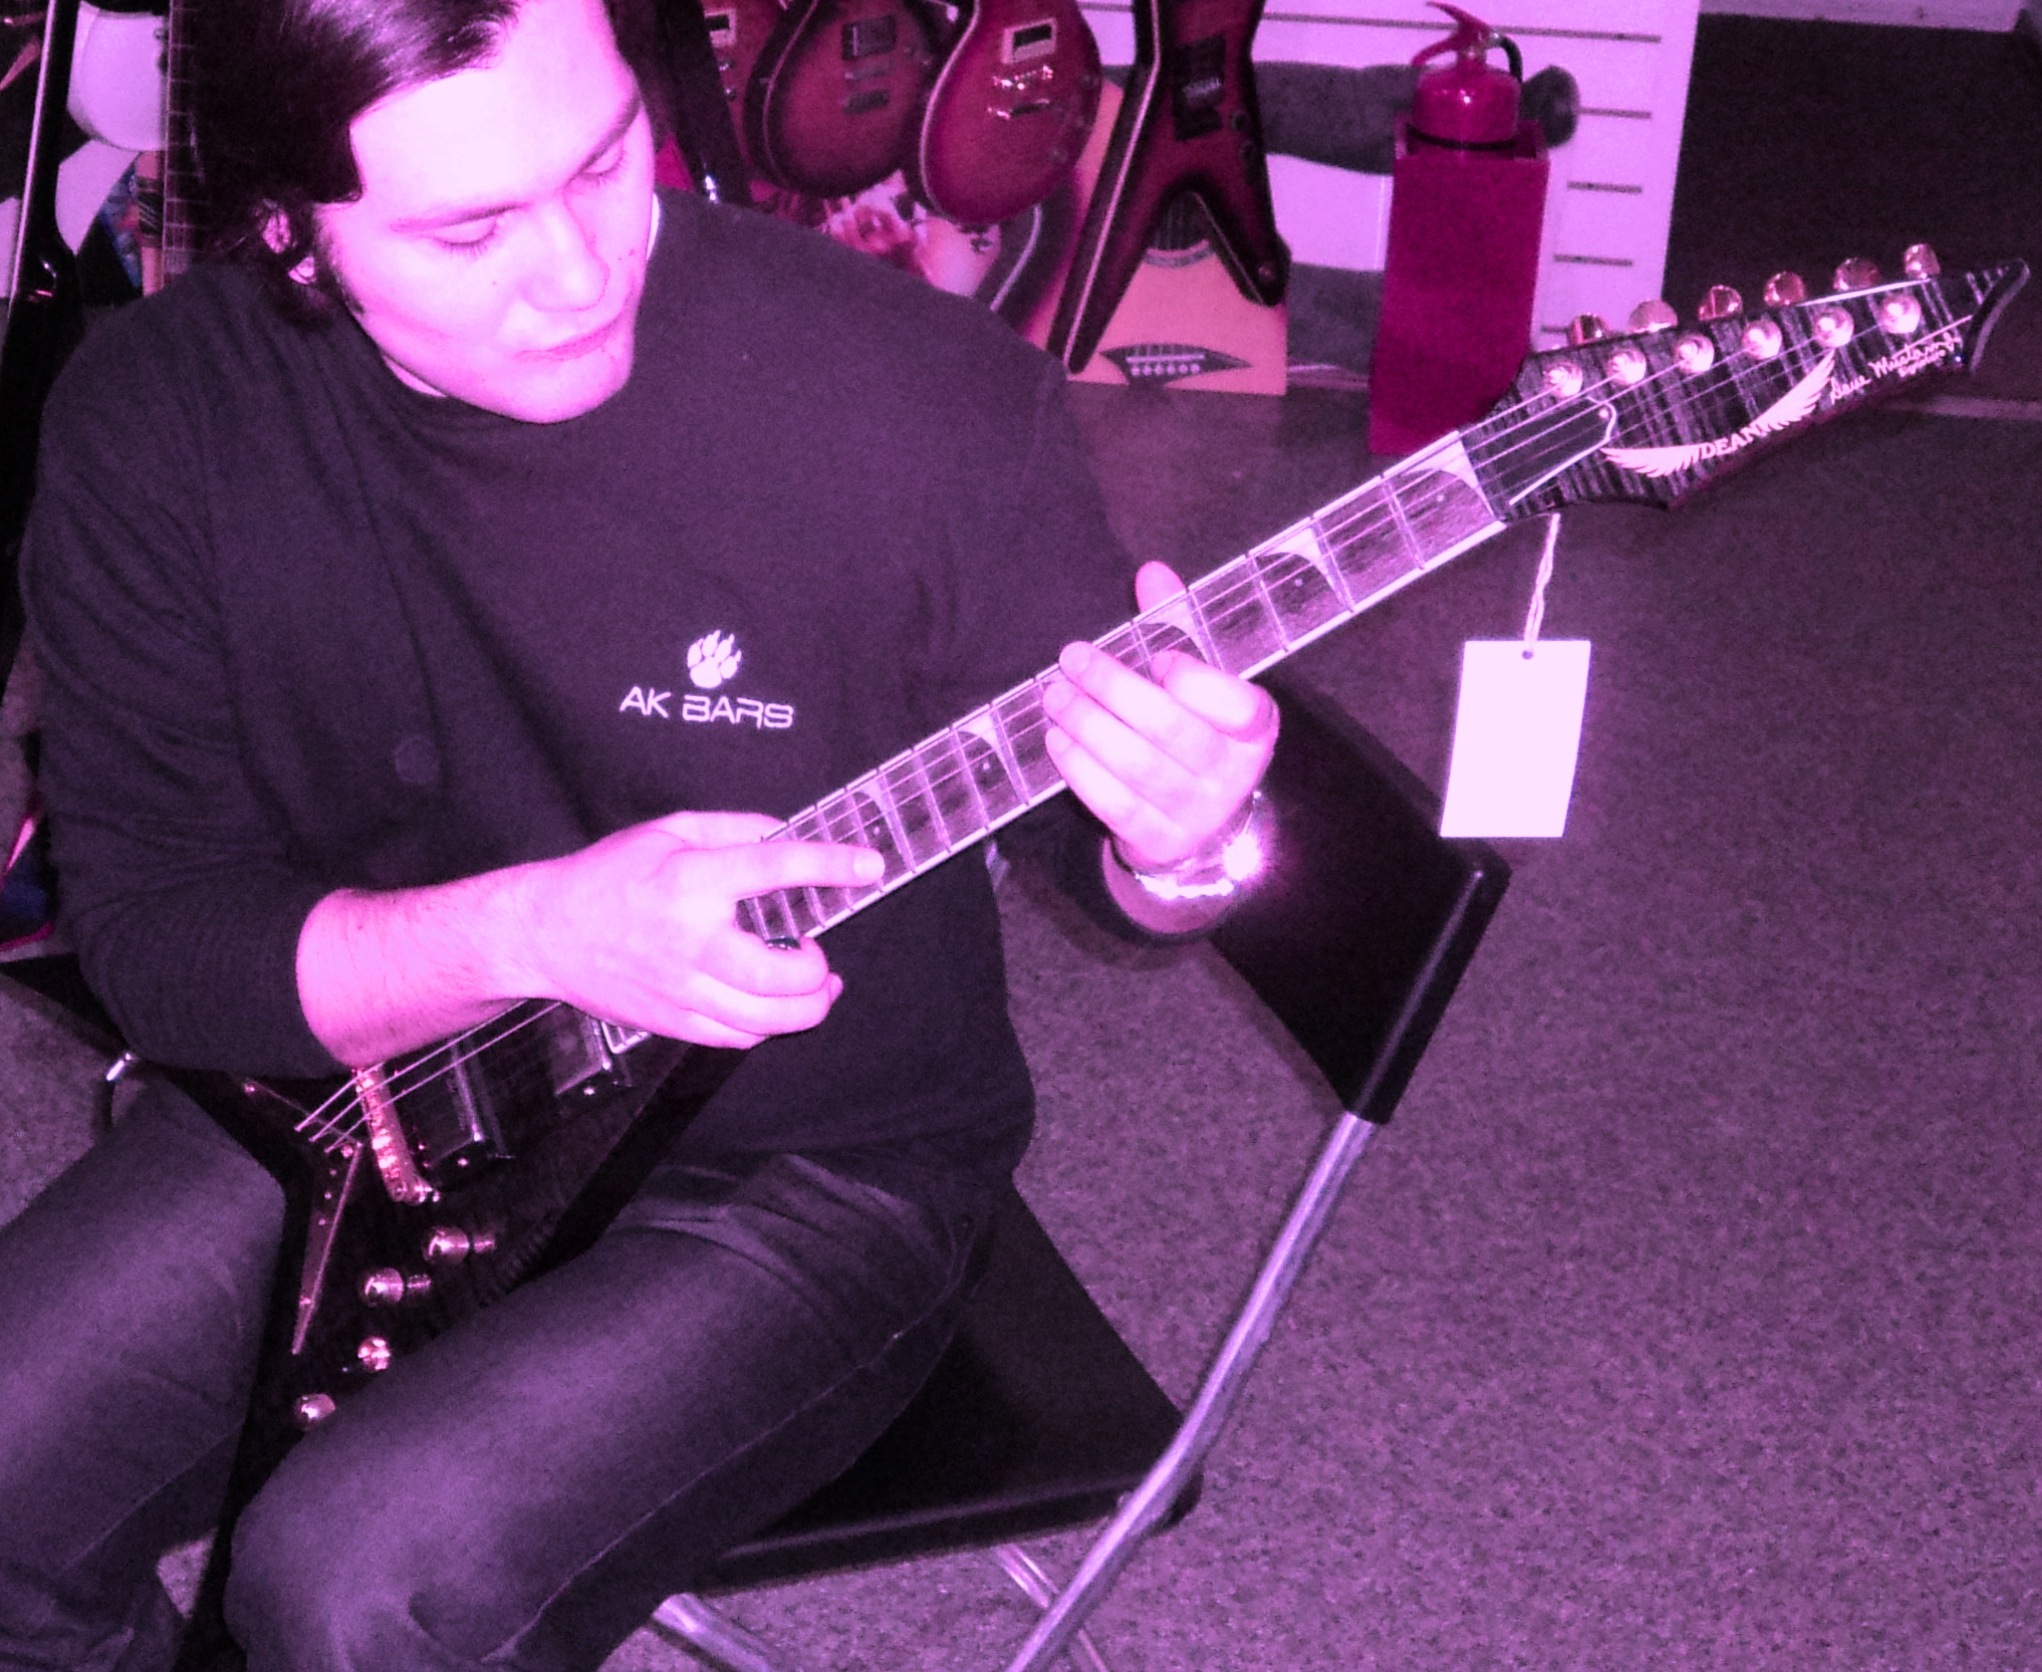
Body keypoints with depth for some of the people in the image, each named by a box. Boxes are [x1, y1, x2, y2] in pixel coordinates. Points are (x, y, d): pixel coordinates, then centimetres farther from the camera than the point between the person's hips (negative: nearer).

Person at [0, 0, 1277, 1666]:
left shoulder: (928, 400, -19)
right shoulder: (158, 417, -12)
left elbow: (1105, 834, -6)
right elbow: (145, 926, -11)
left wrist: (1182, 848, -33)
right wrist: (536, 935, -29)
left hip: (807, 1157, -3)